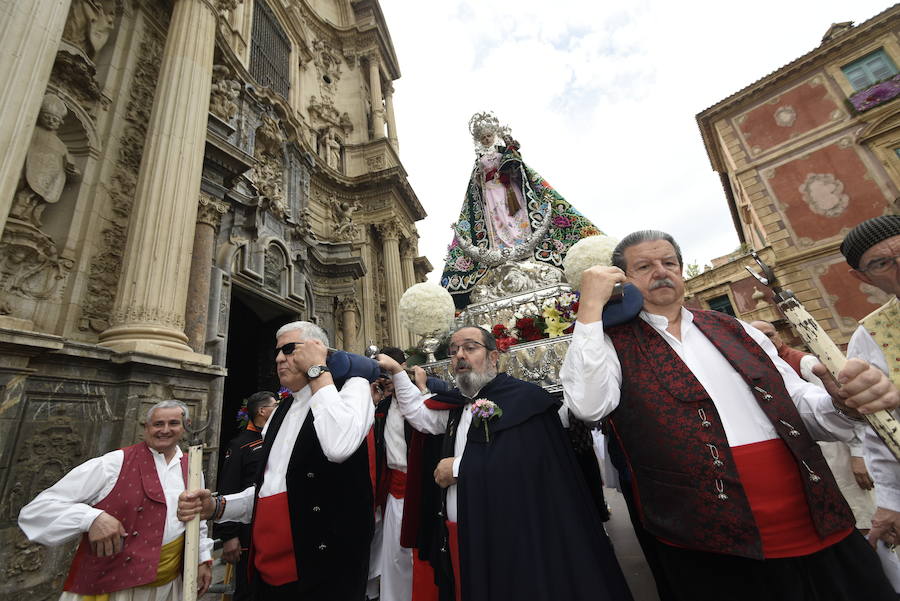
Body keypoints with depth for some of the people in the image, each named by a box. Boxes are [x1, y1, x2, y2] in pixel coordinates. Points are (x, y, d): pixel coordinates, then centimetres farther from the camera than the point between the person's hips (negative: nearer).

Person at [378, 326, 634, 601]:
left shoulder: (523, 397, -16)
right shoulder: (459, 405, 8)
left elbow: (524, 461, -28)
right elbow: (419, 413, 21)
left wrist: (458, 468, -17)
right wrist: (397, 371, 13)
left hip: (513, 536, -6)